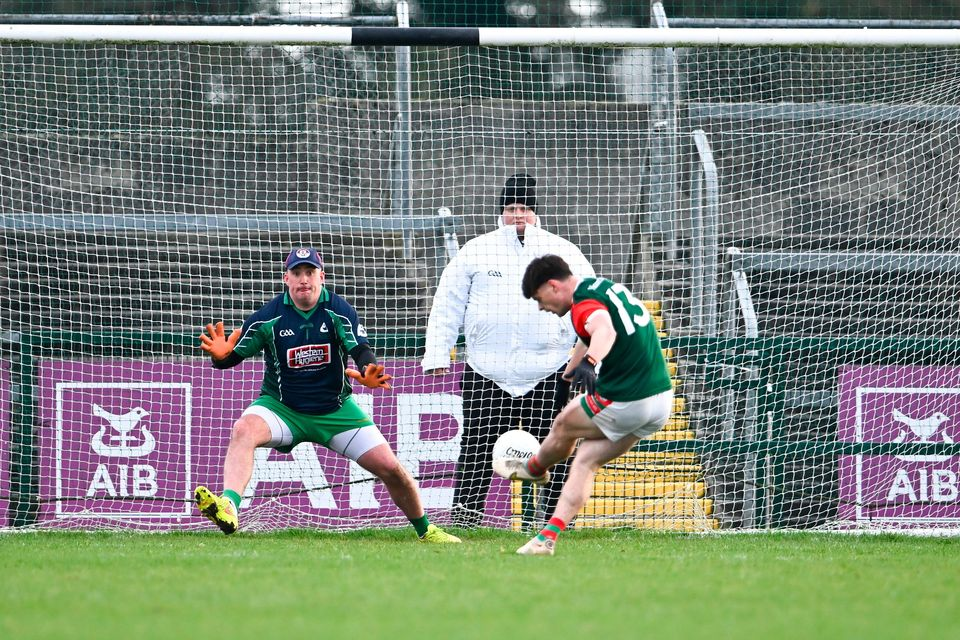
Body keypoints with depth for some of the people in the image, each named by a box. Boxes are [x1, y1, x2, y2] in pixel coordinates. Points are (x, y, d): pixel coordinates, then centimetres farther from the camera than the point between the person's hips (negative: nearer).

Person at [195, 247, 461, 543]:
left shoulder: (339, 311, -11)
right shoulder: (268, 317, -12)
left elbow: (362, 349, -23)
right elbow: (233, 357, -12)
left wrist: (368, 372, -47)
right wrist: (221, 355, -37)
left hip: (335, 410, 1)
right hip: (282, 406, -1)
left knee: (390, 468, -4)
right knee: (244, 430, -35)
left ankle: (425, 530, 21)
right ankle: (228, 506, -53)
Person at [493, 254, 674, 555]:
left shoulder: (584, 304, -18)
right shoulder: (603, 286, 13)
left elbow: (605, 330, -42)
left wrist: (589, 363, -60)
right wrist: (568, 374, 44)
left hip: (625, 404, -8)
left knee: (563, 426, 18)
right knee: (586, 460, 12)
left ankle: (535, 468, 47)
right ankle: (548, 537, 8)